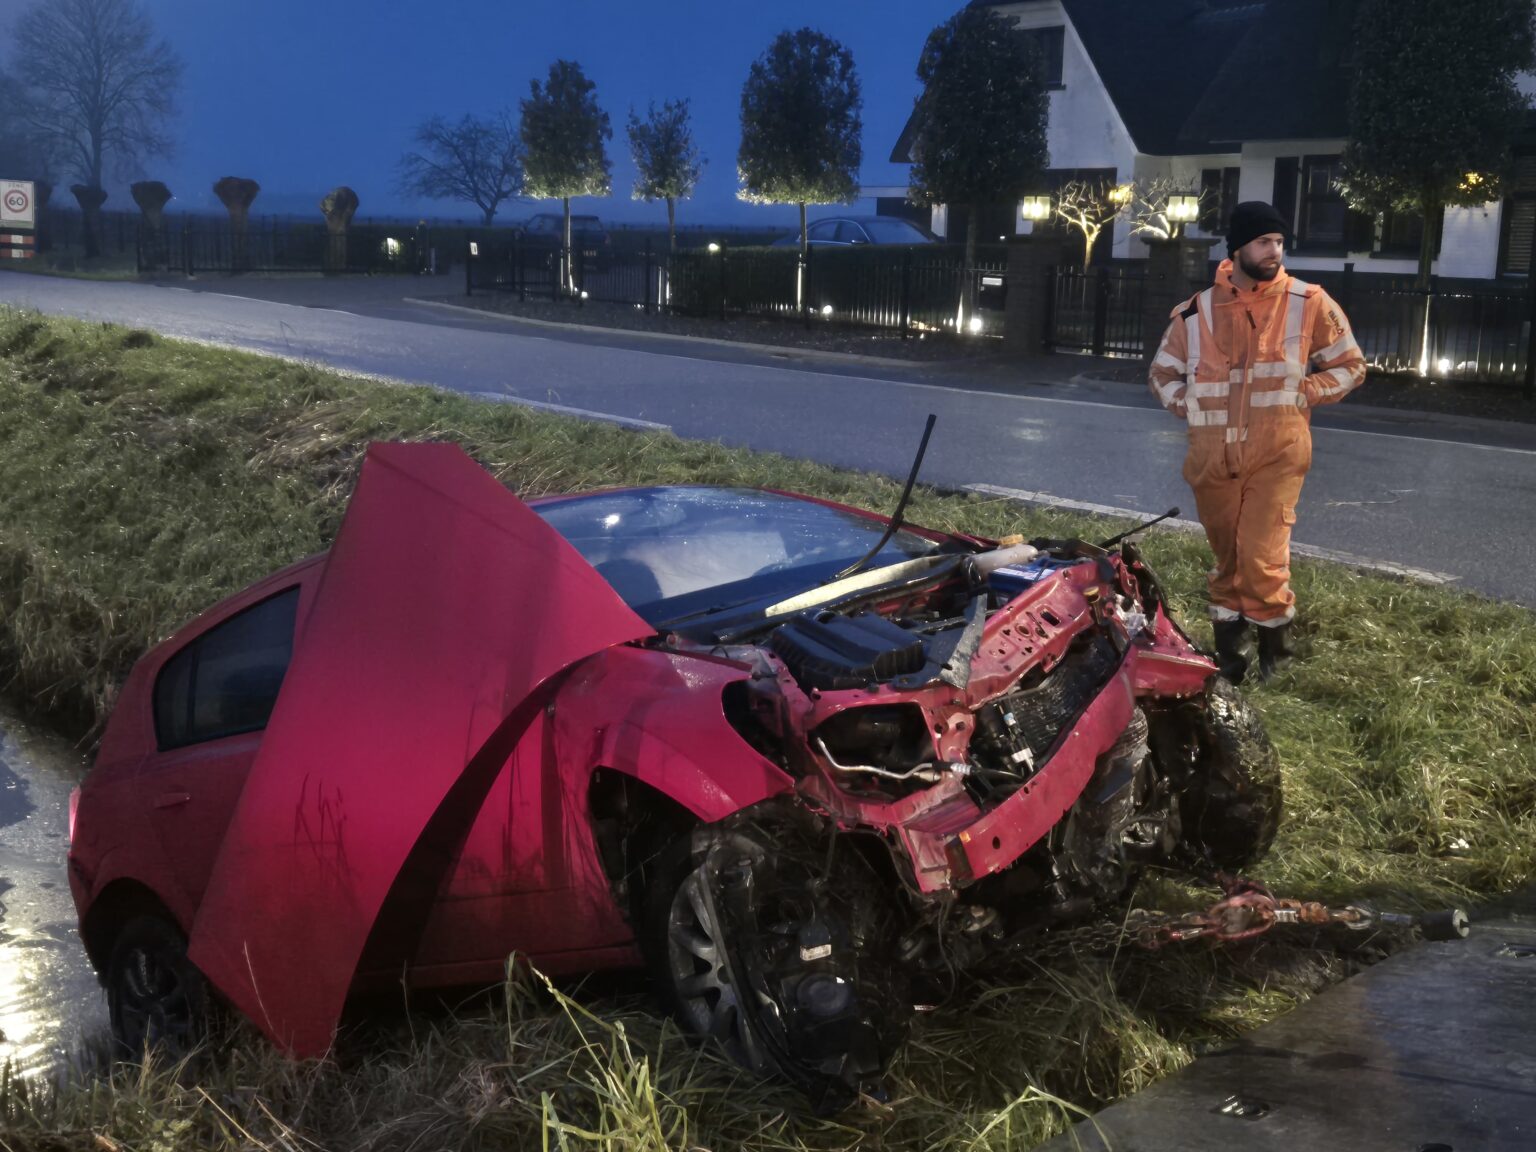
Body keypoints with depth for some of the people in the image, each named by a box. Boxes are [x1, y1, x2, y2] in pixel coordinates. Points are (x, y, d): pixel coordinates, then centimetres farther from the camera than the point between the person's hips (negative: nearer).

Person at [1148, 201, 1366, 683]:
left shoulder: (1308, 303, -3)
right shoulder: (1197, 311, 3)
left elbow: (1350, 365, 7)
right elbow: (1162, 371, 17)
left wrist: (1301, 394, -5)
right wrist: (1187, 404, 0)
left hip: (1275, 455, -3)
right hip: (1214, 458, 3)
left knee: (1261, 557, -11)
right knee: (1226, 557, 13)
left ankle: (1273, 649, 12)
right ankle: (1230, 650, 28)